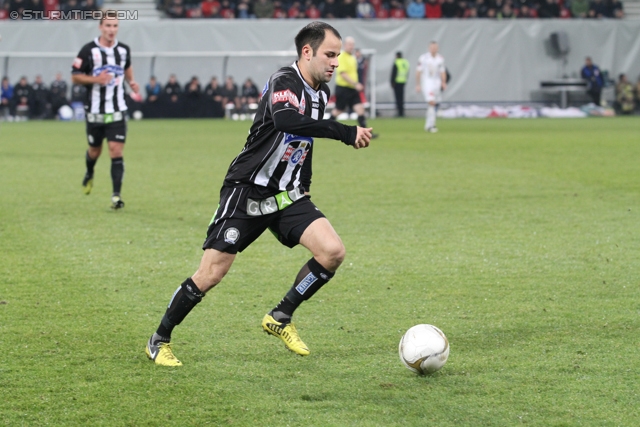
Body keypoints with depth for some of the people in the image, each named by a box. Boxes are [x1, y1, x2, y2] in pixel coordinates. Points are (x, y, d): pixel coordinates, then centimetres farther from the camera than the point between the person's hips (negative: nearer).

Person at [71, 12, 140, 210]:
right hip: (94, 111, -1)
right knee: (95, 150, 15)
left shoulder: (124, 50, 3)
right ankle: (89, 174, 49)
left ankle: (116, 195, -11)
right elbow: (75, 77, -5)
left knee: (116, 152, -10)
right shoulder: (88, 50, -8)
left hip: (117, 111, 1)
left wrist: (131, 82, 7)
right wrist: (96, 79, -19)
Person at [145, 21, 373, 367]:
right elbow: (285, 120, -42)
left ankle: (280, 318, 5)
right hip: (247, 192, -7)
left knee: (333, 251, -14)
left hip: (287, 196, 7)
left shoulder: (321, 92, 7)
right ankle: (159, 341, 13)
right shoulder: (284, 82, -19)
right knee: (210, 275, -7)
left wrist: (303, 185, 26)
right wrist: (345, 132, -42)